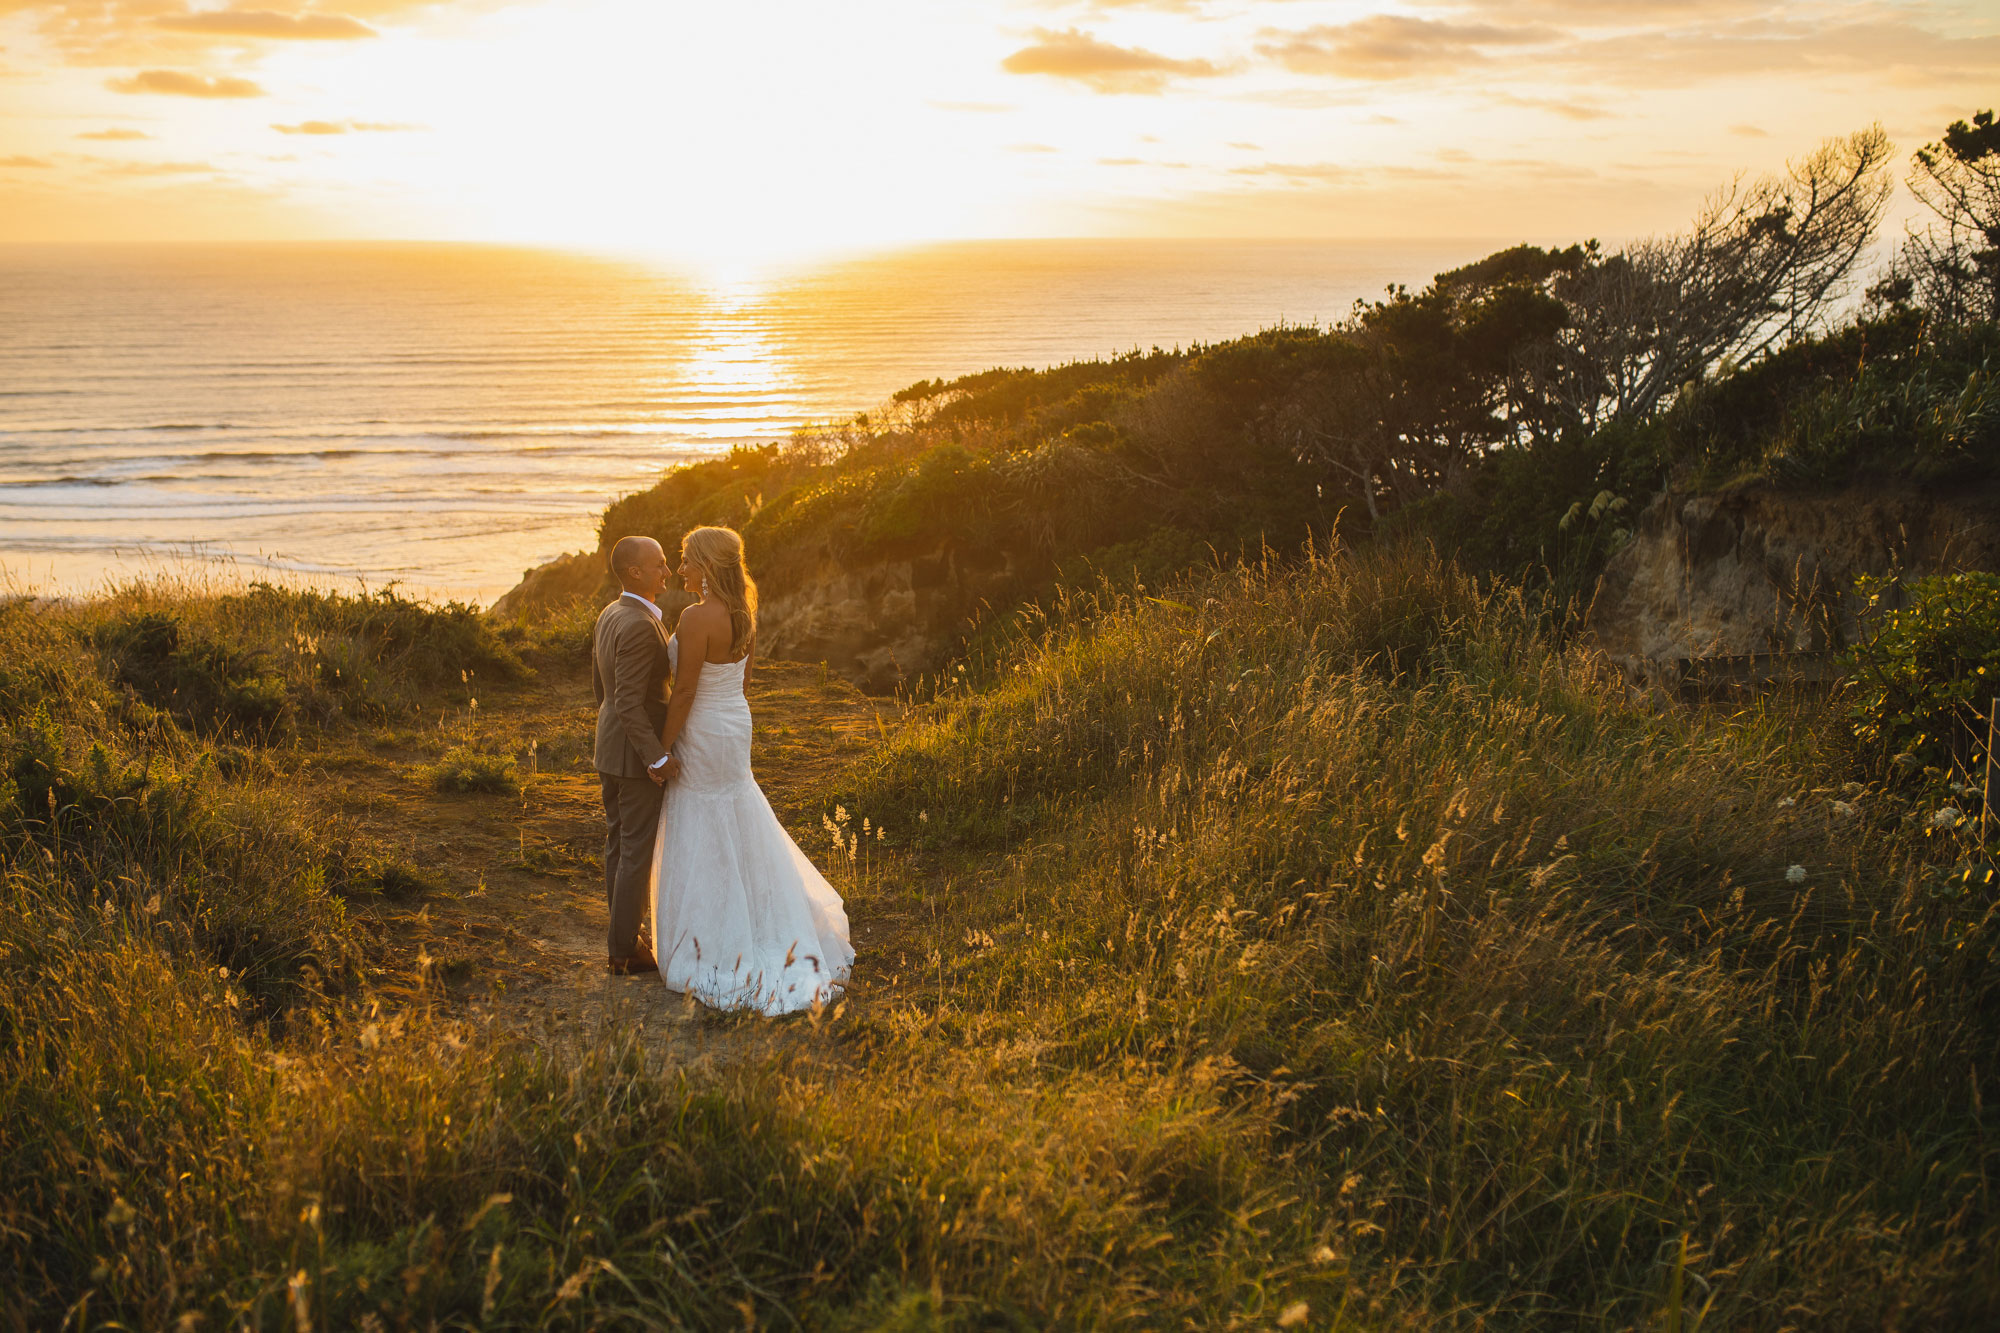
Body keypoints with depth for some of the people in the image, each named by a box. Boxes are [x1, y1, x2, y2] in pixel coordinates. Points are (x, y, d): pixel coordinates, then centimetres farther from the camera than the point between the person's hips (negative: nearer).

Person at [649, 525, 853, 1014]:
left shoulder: (697, 618, -24)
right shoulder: (743, 614, 2)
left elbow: (684, 691, -22)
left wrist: (662, 748, -13)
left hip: (702, 735, -9)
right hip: (735, 726, 9)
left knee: (704, 842, 3)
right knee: (741, 833, 21)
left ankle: (711, 950, 12)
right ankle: (776, 931, 31)